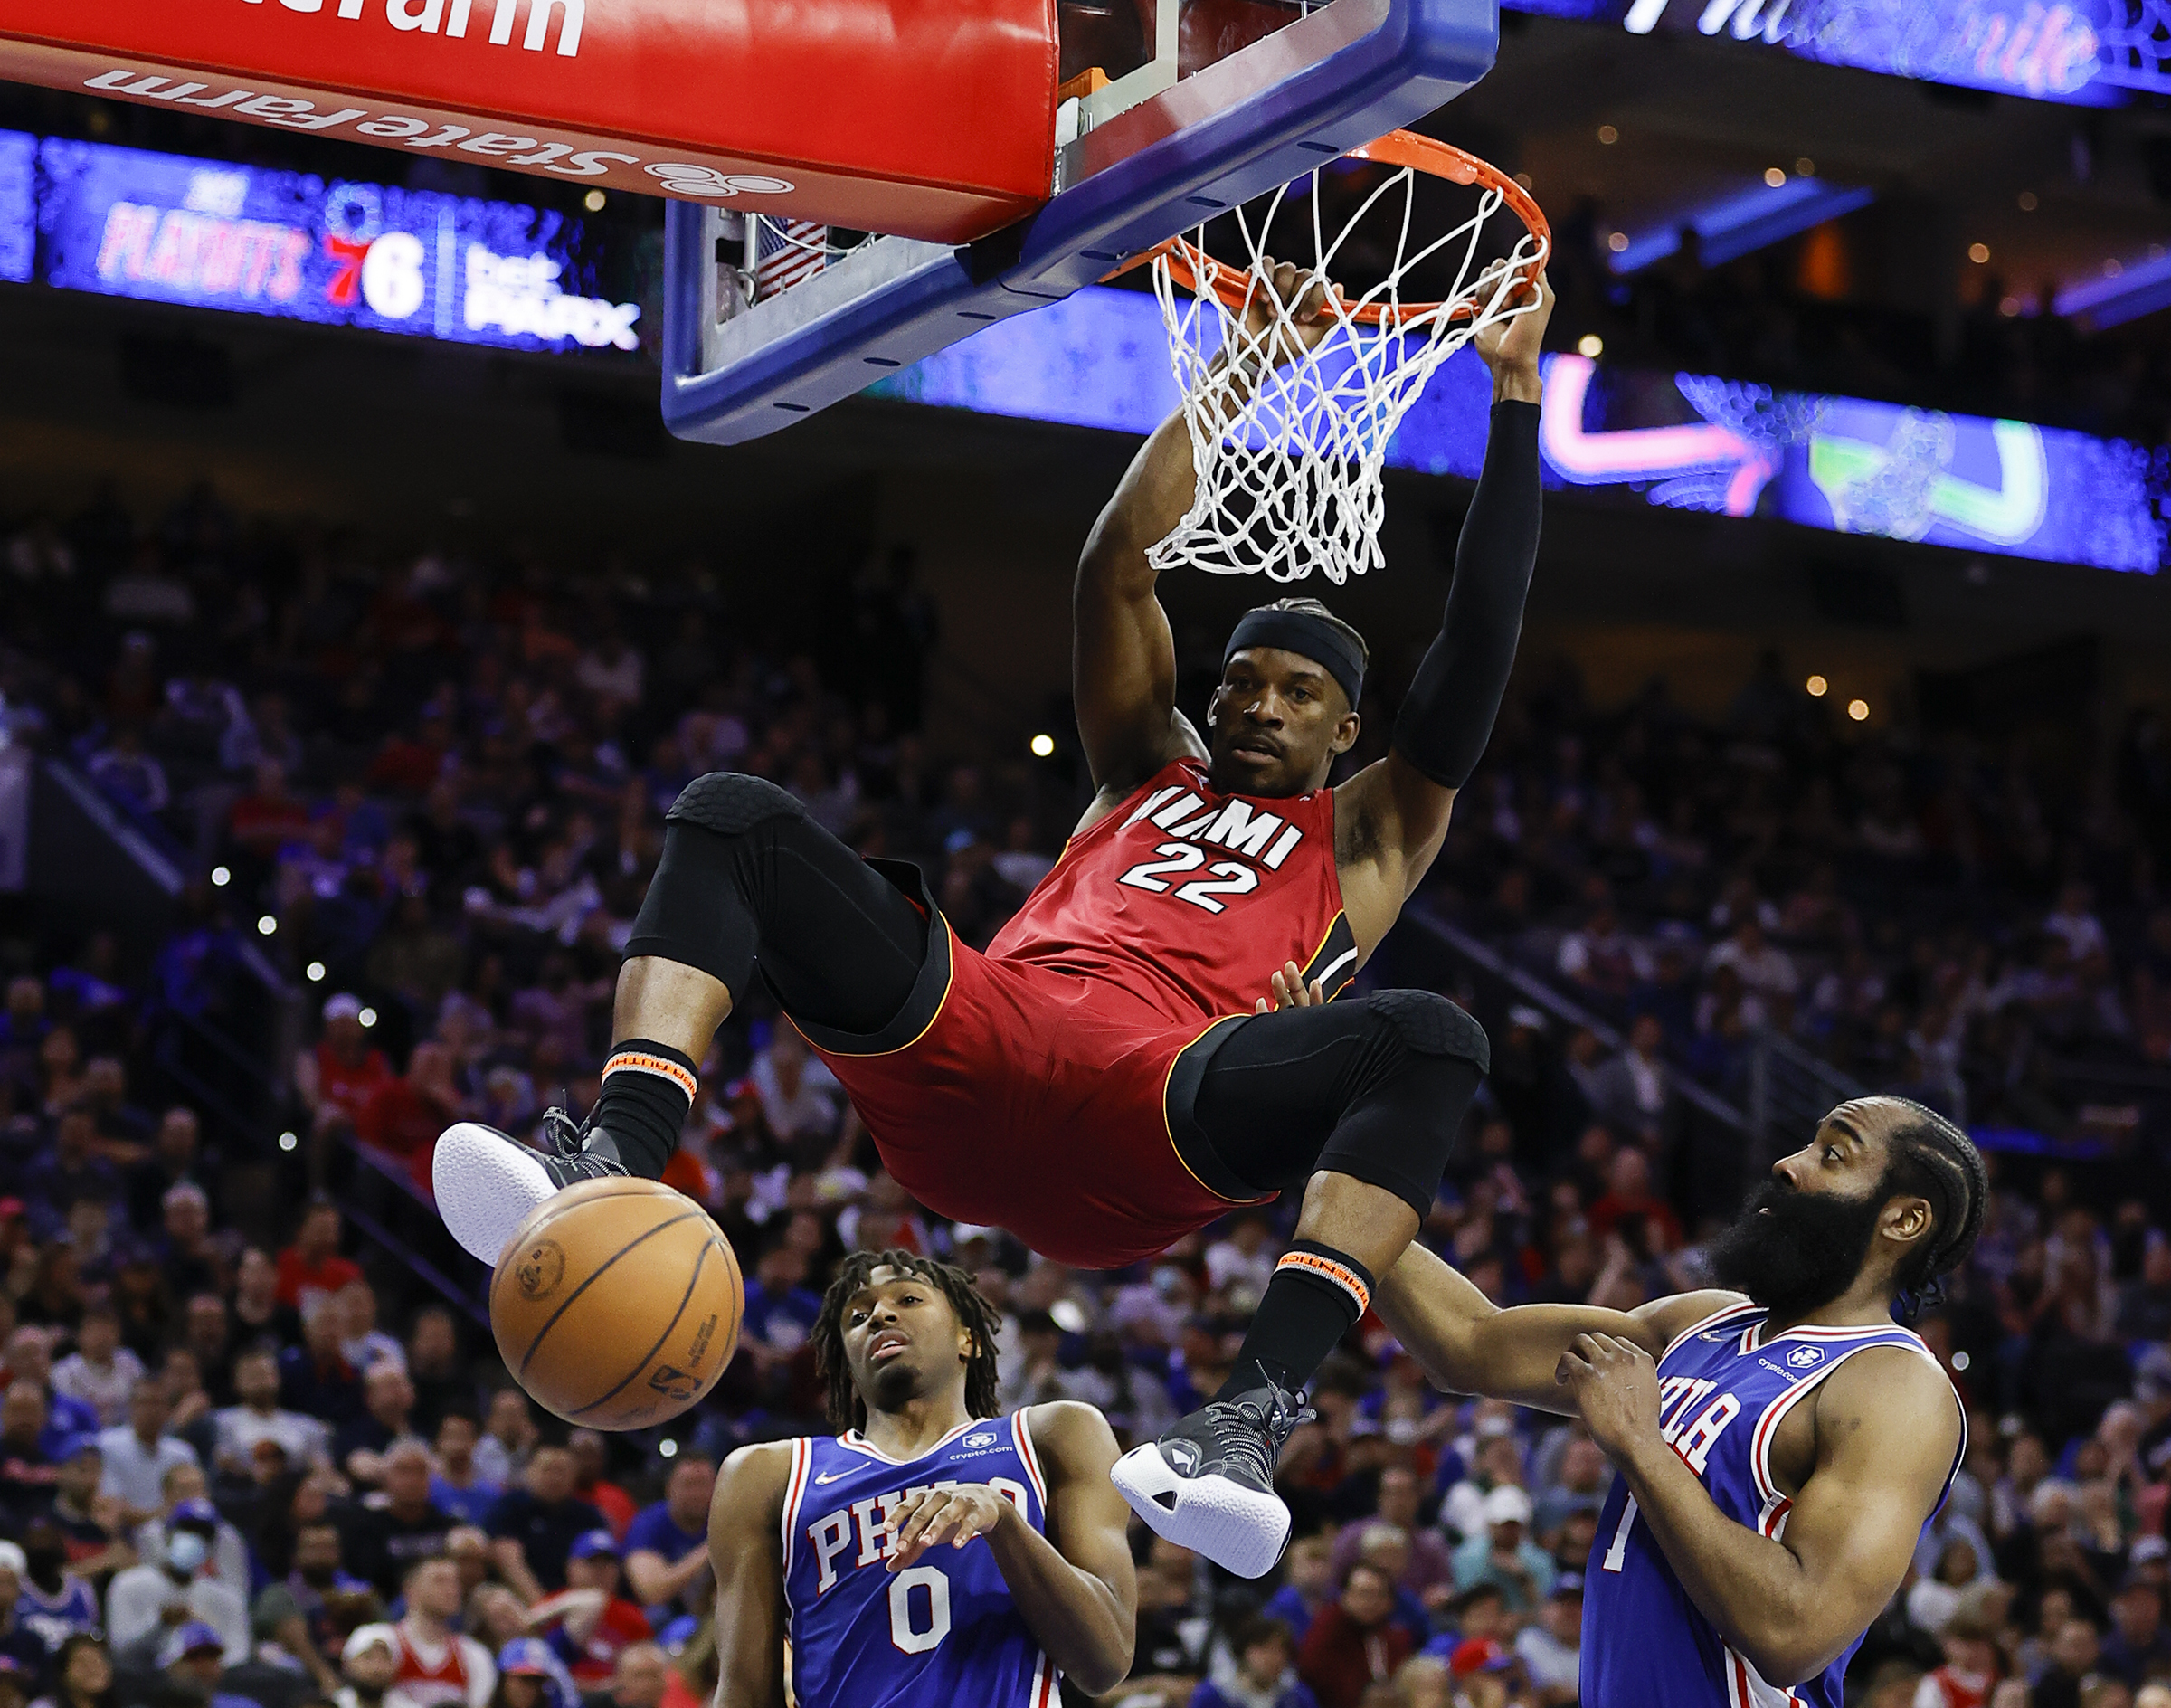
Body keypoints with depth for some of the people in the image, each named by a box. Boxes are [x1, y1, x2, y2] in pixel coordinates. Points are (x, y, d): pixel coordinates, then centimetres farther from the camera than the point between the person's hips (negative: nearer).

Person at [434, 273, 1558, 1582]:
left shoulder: (1369, 837, 29)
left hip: (1145, 1117, -3)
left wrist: (1515, 393, 16)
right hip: (975, 1043, 3)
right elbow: (1119, 566, 28)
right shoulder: (1150, 772, 37)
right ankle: (612, 1166, -36)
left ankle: (1253, 1417, -43)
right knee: (730, 817, -12)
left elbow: (1481, 643, 19)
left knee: (1431, 1043, -32)